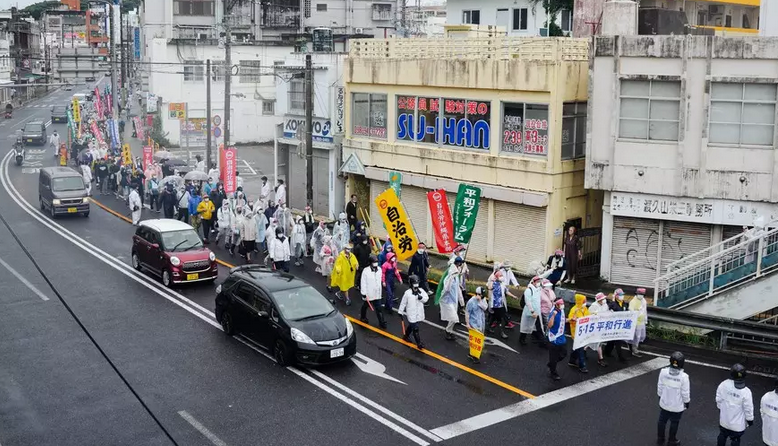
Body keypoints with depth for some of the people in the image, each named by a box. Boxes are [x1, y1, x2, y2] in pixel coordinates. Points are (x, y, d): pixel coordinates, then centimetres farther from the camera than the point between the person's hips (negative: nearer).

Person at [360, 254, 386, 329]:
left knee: (378, 308, 5)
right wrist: (363, 293, -15)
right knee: (365, 306, 20)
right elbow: (363, 283, -17)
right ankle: (363, 317, 43)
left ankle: (382, 322, 9)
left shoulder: (379, 269, -4)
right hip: (368, 294, -3)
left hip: (377, 294, 4)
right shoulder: (366, 271, -21)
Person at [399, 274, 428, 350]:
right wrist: (400, 312, 0)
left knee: (411, 326, 22)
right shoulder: (408, 293, -12)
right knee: (415, 328, -5)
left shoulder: (421, 291, 0)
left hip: (419, 313, 5)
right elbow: (403, 302, -5)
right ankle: (419, 343, 2)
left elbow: (426, 298, -8)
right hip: (411, 314, -5)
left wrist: (421, 297, -28)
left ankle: (406, 336, 45)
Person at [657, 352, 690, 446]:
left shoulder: (663, 372, -21)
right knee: (674, 423, 19)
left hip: (664, 403, 2)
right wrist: (687, 402, 3)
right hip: (677, 406, -2)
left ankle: (660, 438, 39)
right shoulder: (683, 376, -28)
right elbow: (685, 392, -16)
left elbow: (660, 387, -6)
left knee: (662, 420, 23)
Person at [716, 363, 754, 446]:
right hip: (737, 424, -3)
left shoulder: (723, 385, -18)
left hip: (724, 419, 3)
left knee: (722, 435, 26)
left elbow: (718, 400, -3)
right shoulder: (745, 392, -28)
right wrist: (750, 420, 1)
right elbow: (748, 408, -17)